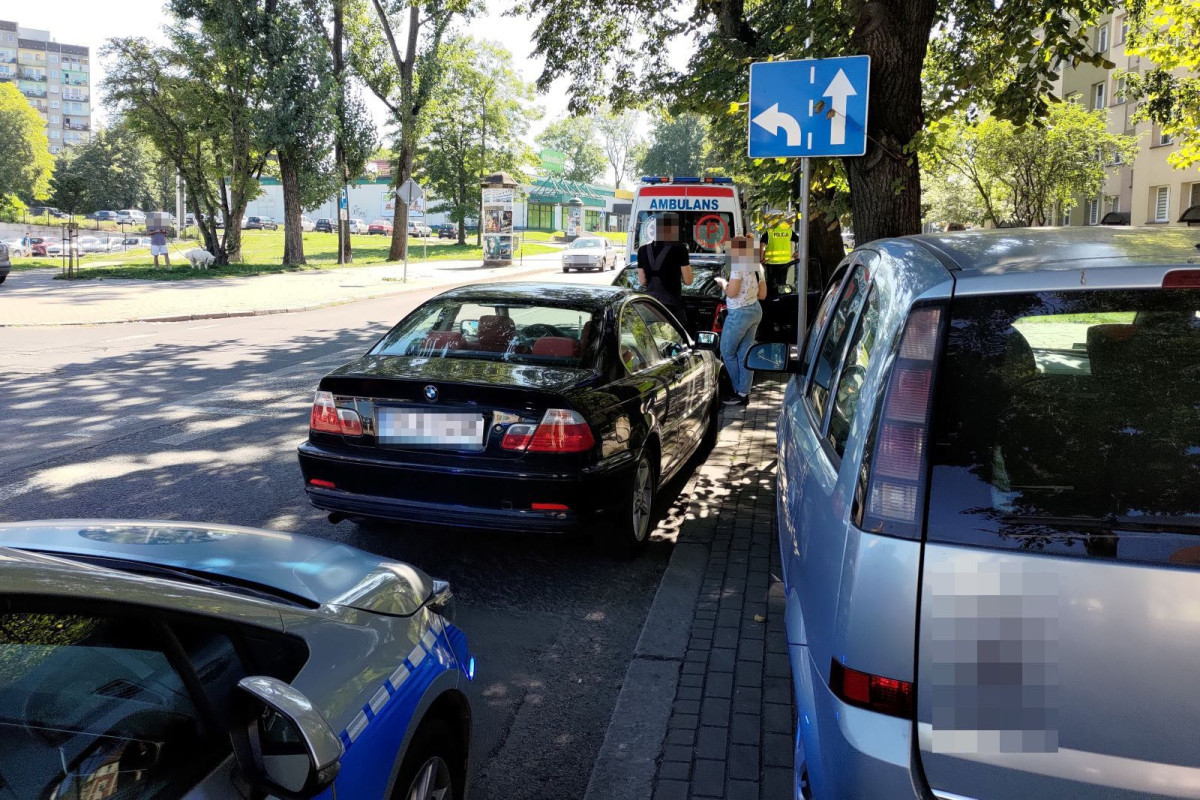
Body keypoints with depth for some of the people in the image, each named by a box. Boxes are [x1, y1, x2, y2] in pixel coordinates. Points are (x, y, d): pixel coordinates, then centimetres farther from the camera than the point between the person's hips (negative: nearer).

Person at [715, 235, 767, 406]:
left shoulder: (738, 265, -15)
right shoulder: (757, 266, 10)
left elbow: (731, 292, -20)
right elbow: (762, 294, 13)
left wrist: (722, 282, -2)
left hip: (739, 313, -8)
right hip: (755, 310, 8)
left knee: (727, 352, 8)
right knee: (744, 353, 11)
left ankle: (739, 391, 13)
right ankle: (744, 393, 12)